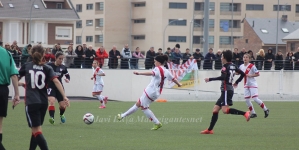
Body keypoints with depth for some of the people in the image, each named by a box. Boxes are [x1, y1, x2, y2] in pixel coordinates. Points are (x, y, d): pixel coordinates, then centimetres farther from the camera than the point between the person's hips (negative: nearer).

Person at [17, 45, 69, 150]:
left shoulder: (26, 66, 4)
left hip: (31, 102, -4)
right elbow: (56, 81, -8)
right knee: (36, 129, 20)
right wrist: (64, 97, -13)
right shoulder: (47, 68, 6)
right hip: (43, 102, 4)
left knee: (36, 131, -10)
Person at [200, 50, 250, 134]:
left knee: (225, 110, -22)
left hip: (226, 90, -10)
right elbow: (243, 74, 23)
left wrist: (210, 79, -21)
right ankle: (210, 130, 7)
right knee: (215, 109, 8)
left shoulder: (225, 67, -10)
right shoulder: (233, 66, 15)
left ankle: (245, 114, -24)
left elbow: (223, 77, -26)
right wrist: (236, 82, 36)